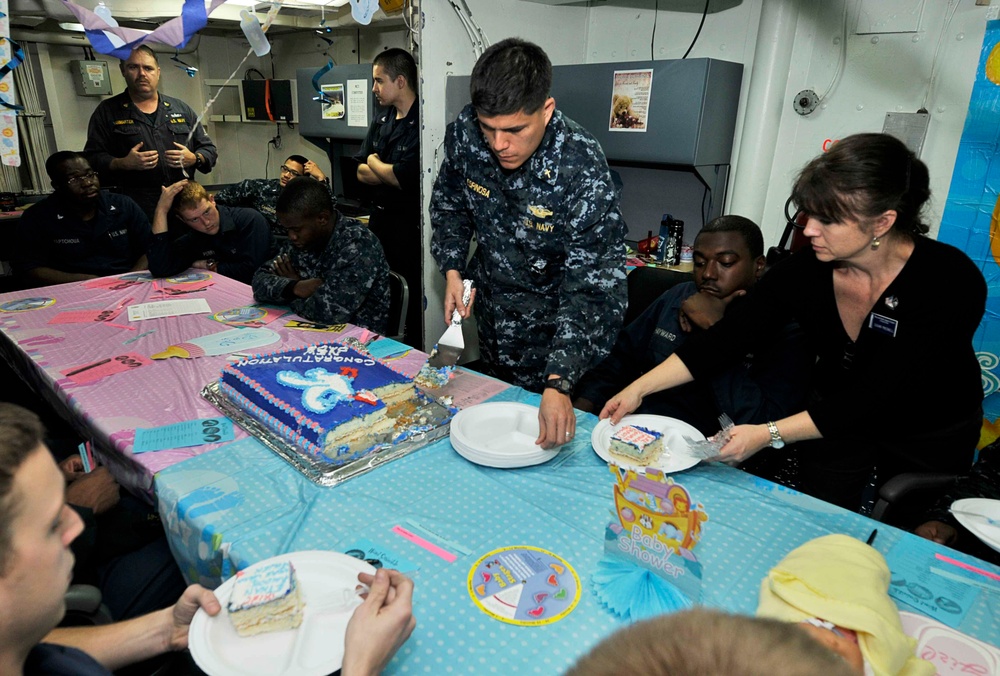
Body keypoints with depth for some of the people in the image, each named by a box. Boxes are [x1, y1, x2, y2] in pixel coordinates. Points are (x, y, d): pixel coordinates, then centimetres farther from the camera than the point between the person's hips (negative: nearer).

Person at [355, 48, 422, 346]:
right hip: (380, 218, 8)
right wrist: (391, 173, -10)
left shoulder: (421, 123, -15)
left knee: (413, 299, 2)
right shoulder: (382, 119, 11)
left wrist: (375, 163, -3)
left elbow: (405, 178, -22)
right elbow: (361, 173, 9)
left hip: (410, 223, -8)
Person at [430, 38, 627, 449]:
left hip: (552, 323, -4)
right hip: (491, 305, 5)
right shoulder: (465, 132, -18)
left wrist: (560, 382, -42)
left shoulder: (582, 169, -32)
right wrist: (452, 269, -9)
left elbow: (593, 288, -33)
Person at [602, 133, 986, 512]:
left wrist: (770, 434, -41)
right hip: (834, 416, 2)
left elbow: (873, 397, -35)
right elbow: (728, 338, -21)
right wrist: (639, 389, -27)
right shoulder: (806, 269, -23)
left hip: (931, 438, -2)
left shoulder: (953, 283, -32)